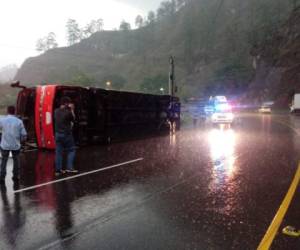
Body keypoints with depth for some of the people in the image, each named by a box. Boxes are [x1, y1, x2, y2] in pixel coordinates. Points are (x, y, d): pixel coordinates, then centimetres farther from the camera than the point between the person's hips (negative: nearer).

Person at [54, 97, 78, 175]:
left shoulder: (56, 111, 4)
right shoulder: (68, 112, -14)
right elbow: (73, 119, 0)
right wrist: (72, 110, 4)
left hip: (58, 134, 6)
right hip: (66, 134, -6)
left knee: (58, 151, 7)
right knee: (71, 150, 7)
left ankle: (58, 170, 10)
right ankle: (69, 168, 3)